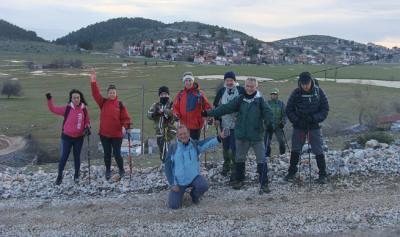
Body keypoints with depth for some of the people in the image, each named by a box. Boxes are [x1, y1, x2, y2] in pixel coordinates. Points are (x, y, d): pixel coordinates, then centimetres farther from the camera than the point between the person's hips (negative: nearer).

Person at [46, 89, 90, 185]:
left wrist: (87, 128, -11)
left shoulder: (84, 109, -4)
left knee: (77, 157, 13)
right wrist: (49, 99, -13)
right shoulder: (67, 108, -8)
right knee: (64, 157, 1)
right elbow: (53, 109, -1)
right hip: (67, 137, -1)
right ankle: (59, 176, 17)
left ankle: (76, 176, 28)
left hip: (79, 138, 2)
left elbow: (87, 121, 7)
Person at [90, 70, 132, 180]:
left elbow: (125, 117, -4)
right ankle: (108, 171, 28)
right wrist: (93, 82, -23)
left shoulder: (120, 104, -4)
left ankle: (121, 170, 23)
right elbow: (96, 94, -11)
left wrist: (127, 125, -23)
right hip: (104, 134, 2)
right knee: (107, 154, 13)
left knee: (117, 153, 3)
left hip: (117, 134, -2)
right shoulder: (103, 102, 1)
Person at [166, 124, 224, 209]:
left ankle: (194, 195, 7)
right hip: (179, 181, 0)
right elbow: (168, 166, -4)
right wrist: (172, 184, -8)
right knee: (173, 205, -10)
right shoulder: (173, 147, -7)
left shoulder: (195, 145, -4)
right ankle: (180, 192, 26)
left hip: (194, 177, 0)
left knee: (204, 185, -30)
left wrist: (219, 137, -37)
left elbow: (208, 143, -19)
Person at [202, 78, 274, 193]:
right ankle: (239, 180, 32)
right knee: (239, 159, 15)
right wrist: (208, 113, -4)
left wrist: (270, 123, -36)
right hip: (241, 135, 3)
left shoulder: (260, 100, -4)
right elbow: (225, 108, 1)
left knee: (261, 160, 1)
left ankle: (264, 183, 13)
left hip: (257, 136, -3)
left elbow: (267, 112, -15)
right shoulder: (240, 99, 3)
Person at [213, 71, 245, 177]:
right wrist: (217, 119, 9)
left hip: (237, 125, -4)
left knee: (234, 148, -6)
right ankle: (226, 165, 35)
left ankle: (234, 170, 6)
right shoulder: (221, 92, 6)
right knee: (225, 147, 16)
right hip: (224, 125, 4)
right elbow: (216, 106, 14)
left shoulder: (241, 91, -5)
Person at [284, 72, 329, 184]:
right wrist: (296, 120, -14)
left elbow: (325, 109, -4)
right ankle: (291, 173, 22)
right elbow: (289, 110, -1)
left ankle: (322, 175, 10)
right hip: (299, 126, 1)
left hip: (314, 127, -1)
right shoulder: (296, 93, -6)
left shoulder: (319, 92, -7)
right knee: (295, 150, 9)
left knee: (318, 151, -1)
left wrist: (314, 118, -18)